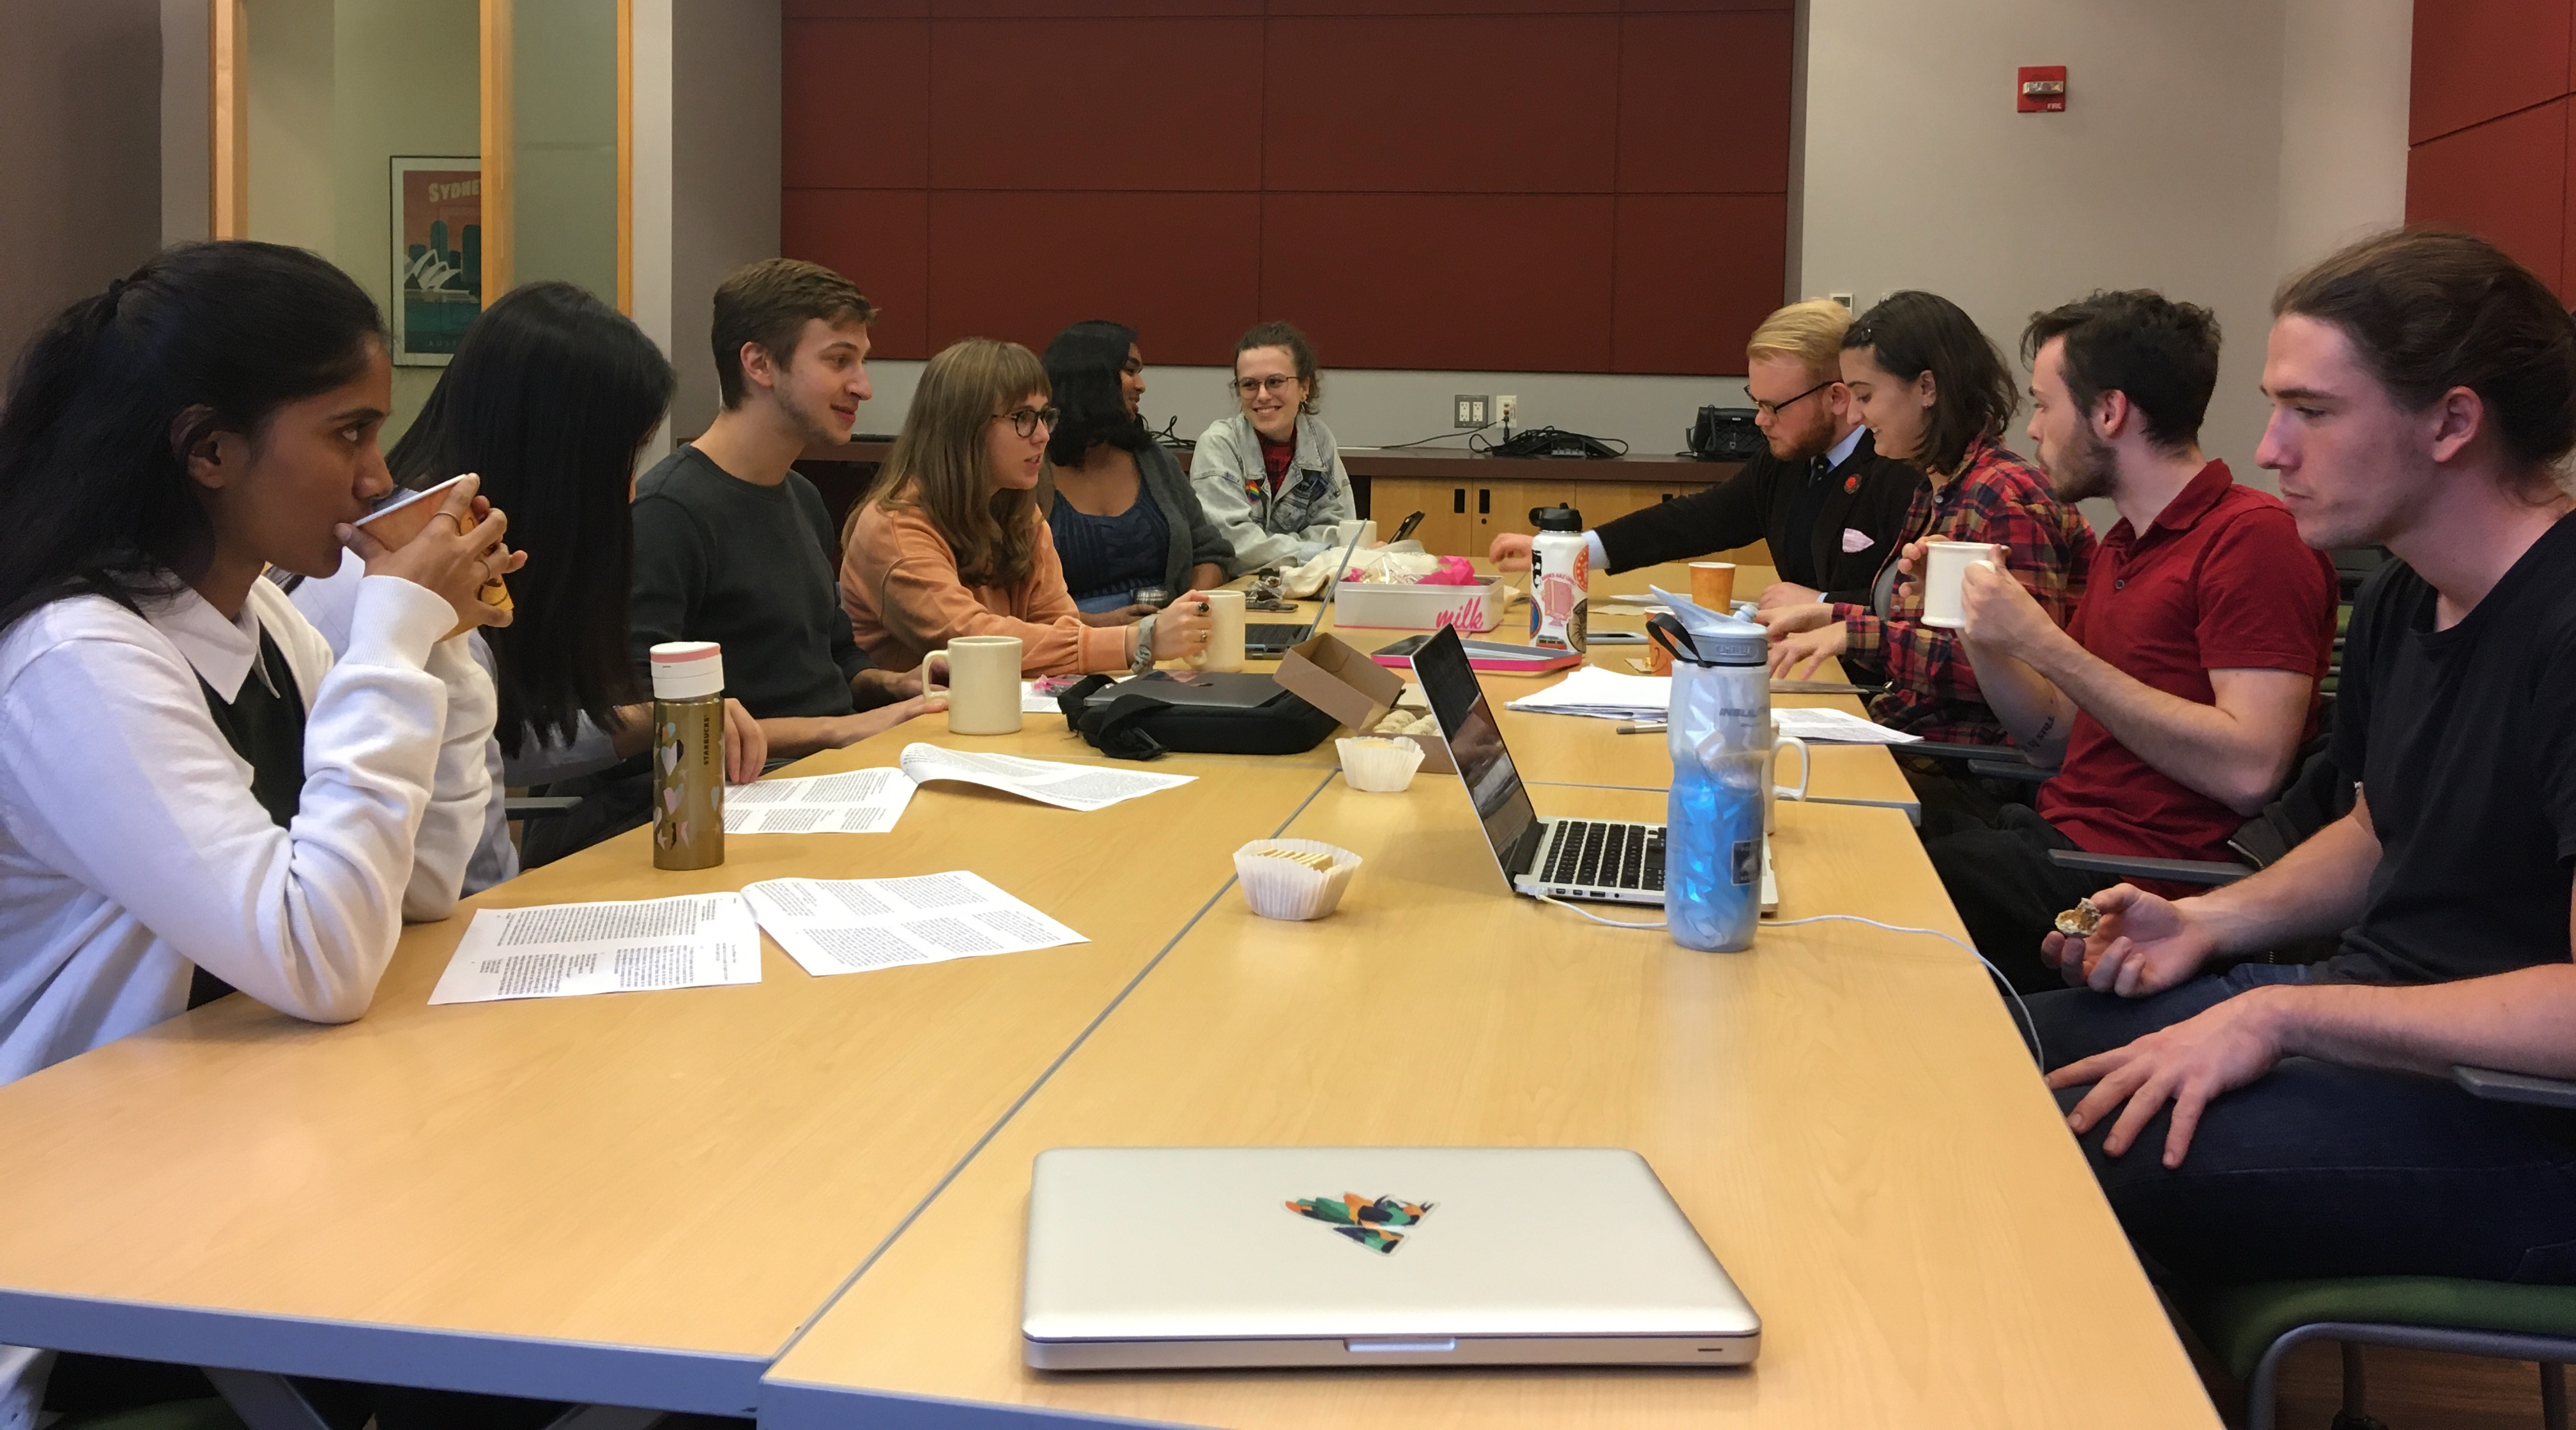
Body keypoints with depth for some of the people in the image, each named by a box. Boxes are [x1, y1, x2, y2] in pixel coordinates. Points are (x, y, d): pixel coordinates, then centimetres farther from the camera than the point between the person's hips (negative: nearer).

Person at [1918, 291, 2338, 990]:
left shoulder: (2253, 535, -11)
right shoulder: (2122, 547, 18)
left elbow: (2250, 770, -22)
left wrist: (2041, 641, -19)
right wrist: (1974, 627, 5)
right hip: (2057, 830, 9)